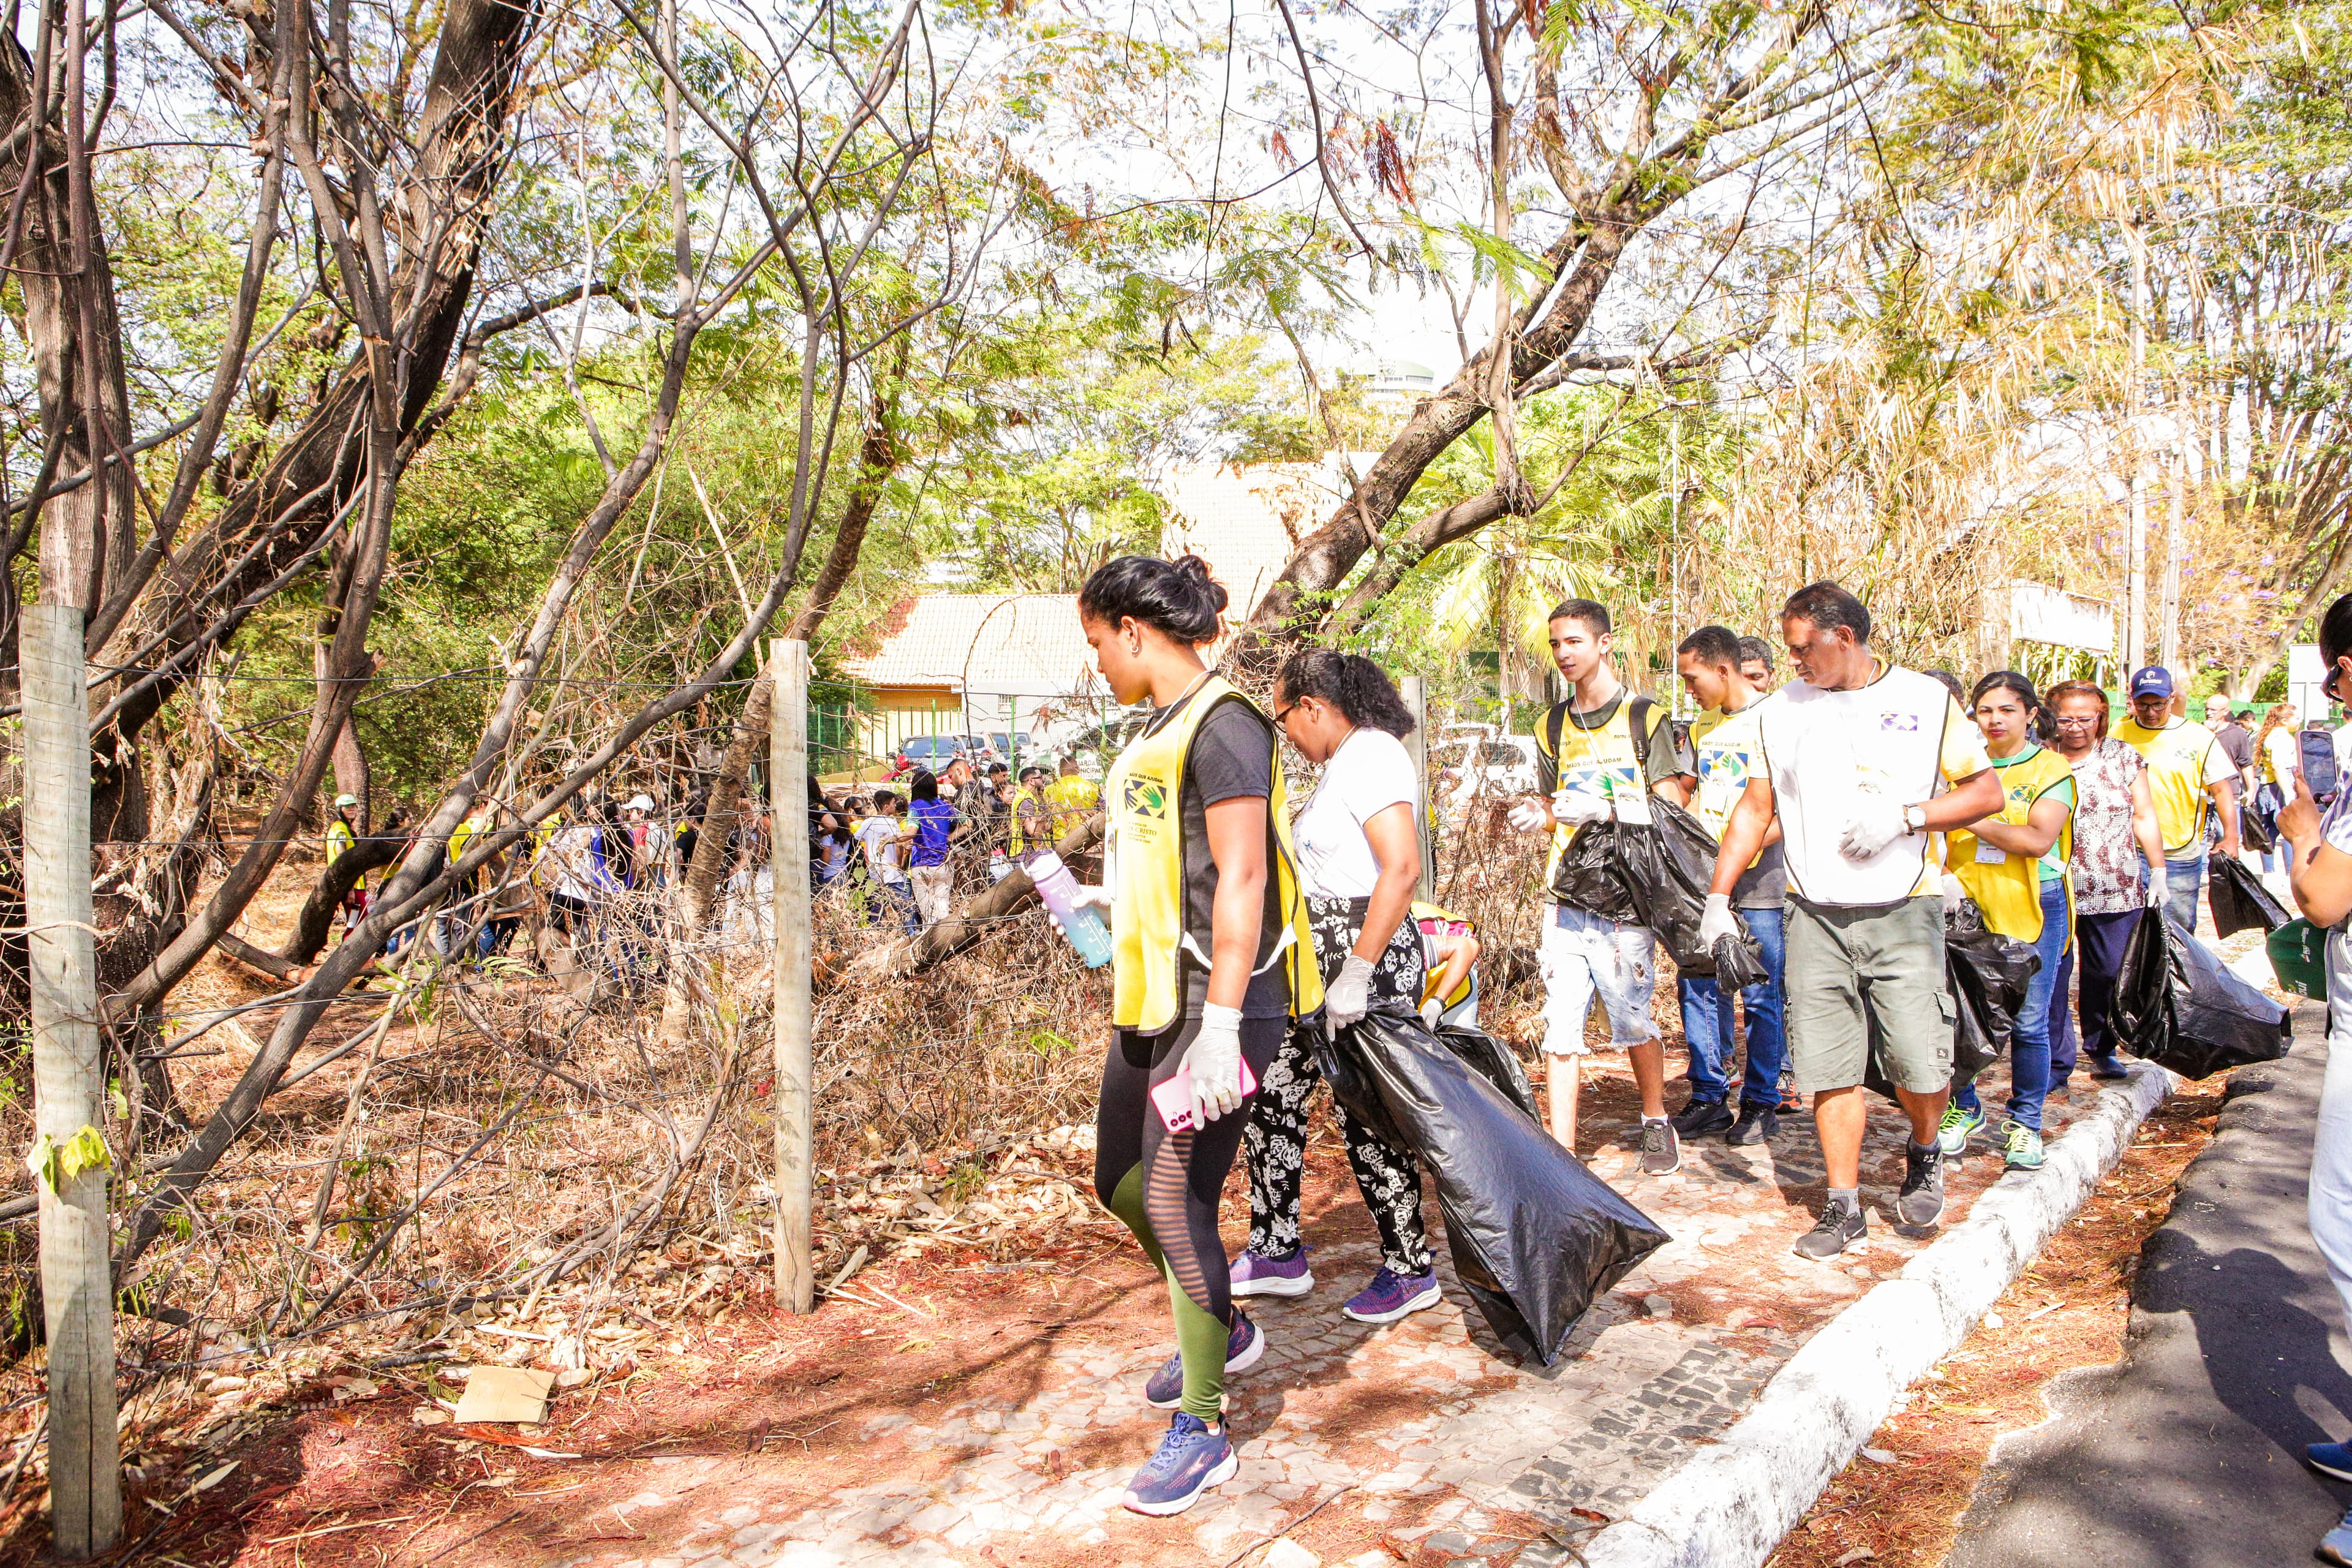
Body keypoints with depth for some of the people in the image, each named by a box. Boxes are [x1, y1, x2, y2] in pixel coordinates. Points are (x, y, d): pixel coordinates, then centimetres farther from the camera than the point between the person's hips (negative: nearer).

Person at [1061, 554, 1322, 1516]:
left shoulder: (1222, 726, -15)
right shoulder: (1159, 728, 13)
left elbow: (1241, 880, -21)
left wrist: (1220, 1027, -24)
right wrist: (1102, 899, 33)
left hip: (1216, 1004, -10)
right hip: (1153, 1000, 10)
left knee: (1176, 1202, -5)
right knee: (1120, 1182, 18)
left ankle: (1201, 1431, 13)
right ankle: (1222, 1333, 41)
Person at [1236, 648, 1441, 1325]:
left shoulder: (1371, 755, -15)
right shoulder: (1343, 762, 17)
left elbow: (1402, 867, -26)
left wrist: (1357, 971, -28)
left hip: (1368, 953, -10)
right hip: (1318, 954, 10)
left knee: (1366, 1117, 0)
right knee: (1270, 1095, 11)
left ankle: (1410, 1271, 18)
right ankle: (1278, 1255, 23)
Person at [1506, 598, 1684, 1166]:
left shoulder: (1645, 718, 1)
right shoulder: (1553, 726, 17)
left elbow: (1671, 809, -3)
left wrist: (1608, 809, -18)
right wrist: (1536, 816, 2)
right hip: (1565, 893, 4)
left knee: (1631, 1019, 4)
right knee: (1561, 1023, -2)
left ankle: (1656, 1122, 30)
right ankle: (1561, 1151, 2)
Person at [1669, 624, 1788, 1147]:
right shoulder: (1702, 726, 15)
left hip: (1758, 882, -6)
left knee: (1761, 996, 2)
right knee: (1698, 987, 6)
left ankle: (1761, 1103, 14)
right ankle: (1709, 1098, 15)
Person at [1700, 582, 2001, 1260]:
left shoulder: (1925, 700, 2)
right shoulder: (1780, 710, 10)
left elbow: (1987, 792, 3)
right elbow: (1754, 809, 13)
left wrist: (1903, 816, -13)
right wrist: (1718, 898, 7)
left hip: (1904, 912, -2)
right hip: (1815, 917, 2)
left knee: (1920, 1065, -5)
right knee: (1829, 1069, 2)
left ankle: (1923, 1154, 27)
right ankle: (1844, 1205, 15)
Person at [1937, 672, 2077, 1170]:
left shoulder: (2050, 768, 0)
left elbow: (2039, 839, -14)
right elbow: (1939, 833, 8)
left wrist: (1972, 821, -20)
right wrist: (1946, 879, -10)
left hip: (2035, 908, -2)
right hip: (1970, 906, 3)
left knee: (2028, 1022, 0)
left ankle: (2025, 1123, 16)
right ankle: (1964, 1108, 20)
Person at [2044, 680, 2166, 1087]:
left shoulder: (2123, 757, 8)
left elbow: (2144, 817, 11)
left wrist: (2158, 871, 6)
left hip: (2116, 892, 2)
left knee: (2110, 973, 9)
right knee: (2051, 977, -5)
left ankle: (2101, 1048, 29)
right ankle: (2057, 1064, 4)